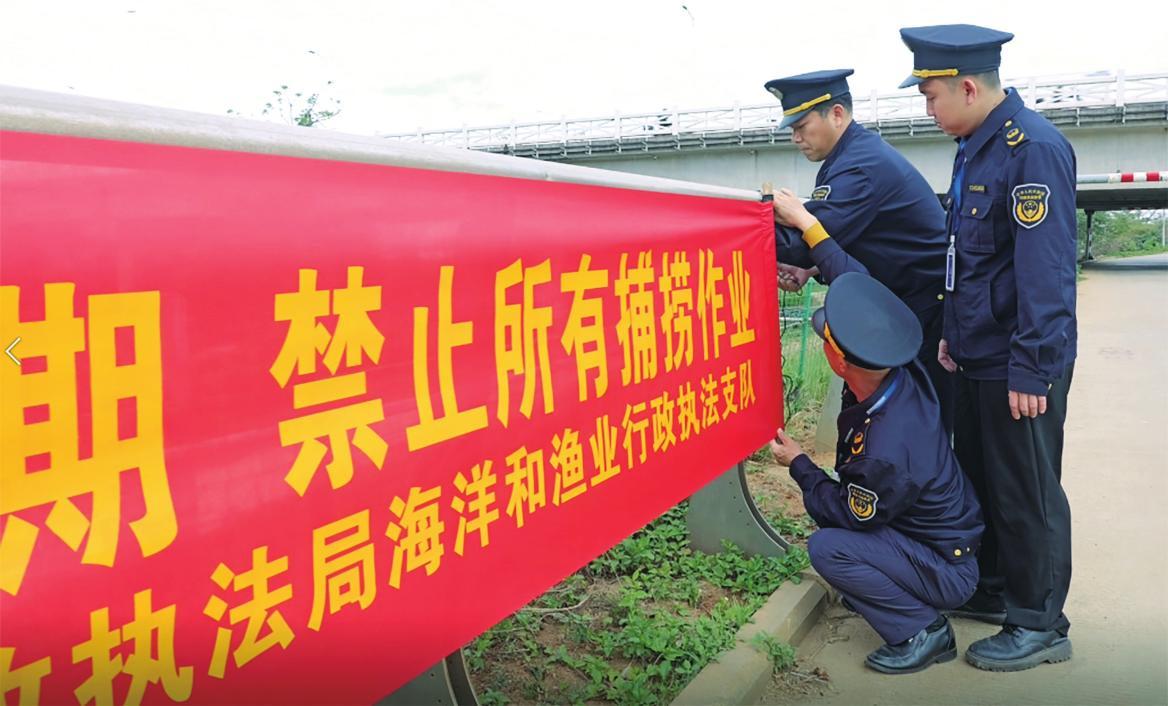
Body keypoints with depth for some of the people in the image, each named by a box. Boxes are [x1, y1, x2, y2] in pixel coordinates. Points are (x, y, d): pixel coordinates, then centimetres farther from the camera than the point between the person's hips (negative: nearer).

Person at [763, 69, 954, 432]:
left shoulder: (862, 165, -23)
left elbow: (811, 239, -26)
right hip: (897, 303, 10)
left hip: (926, 310, -10)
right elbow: (846, 235, 15)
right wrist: (810, 269, -2)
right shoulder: (855, 153, 9)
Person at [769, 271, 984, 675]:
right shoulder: (904, 376, -14)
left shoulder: (886, 451, -37)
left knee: (827, 547, -23)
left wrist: (798, 464, -7)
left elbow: (850, 515, -18)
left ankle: (923, 631, -7)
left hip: (949, 573, -9)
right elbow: (862, 293, 1)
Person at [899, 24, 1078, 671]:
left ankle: (1038, 625, 18)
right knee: (978, 476, 19)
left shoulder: (1033, 149, -19)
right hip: (978, 358, 9)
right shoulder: (974, 148, 10)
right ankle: (995, 590, 36)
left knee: (1026, 494, 3)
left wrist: (1031, 370, -24)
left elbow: (1046, 270, -24)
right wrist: (953, 330, 19)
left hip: (1019, 366, -9)